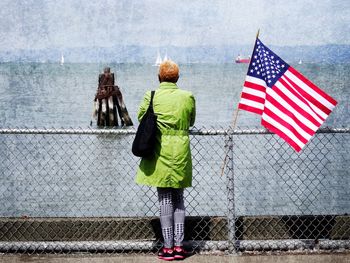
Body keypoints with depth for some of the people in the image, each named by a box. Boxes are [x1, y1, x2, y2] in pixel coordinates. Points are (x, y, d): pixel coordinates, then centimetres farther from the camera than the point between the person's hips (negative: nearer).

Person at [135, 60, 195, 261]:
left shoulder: (151, 96, -7)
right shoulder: (188, 97, -1)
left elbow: (141, 117, 9)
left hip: (160, 152, -2)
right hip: (181, 153, 2)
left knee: (165, 199, 4)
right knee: (179, 199, 13)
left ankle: (168, 247, 6)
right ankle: (179, 246, 12)